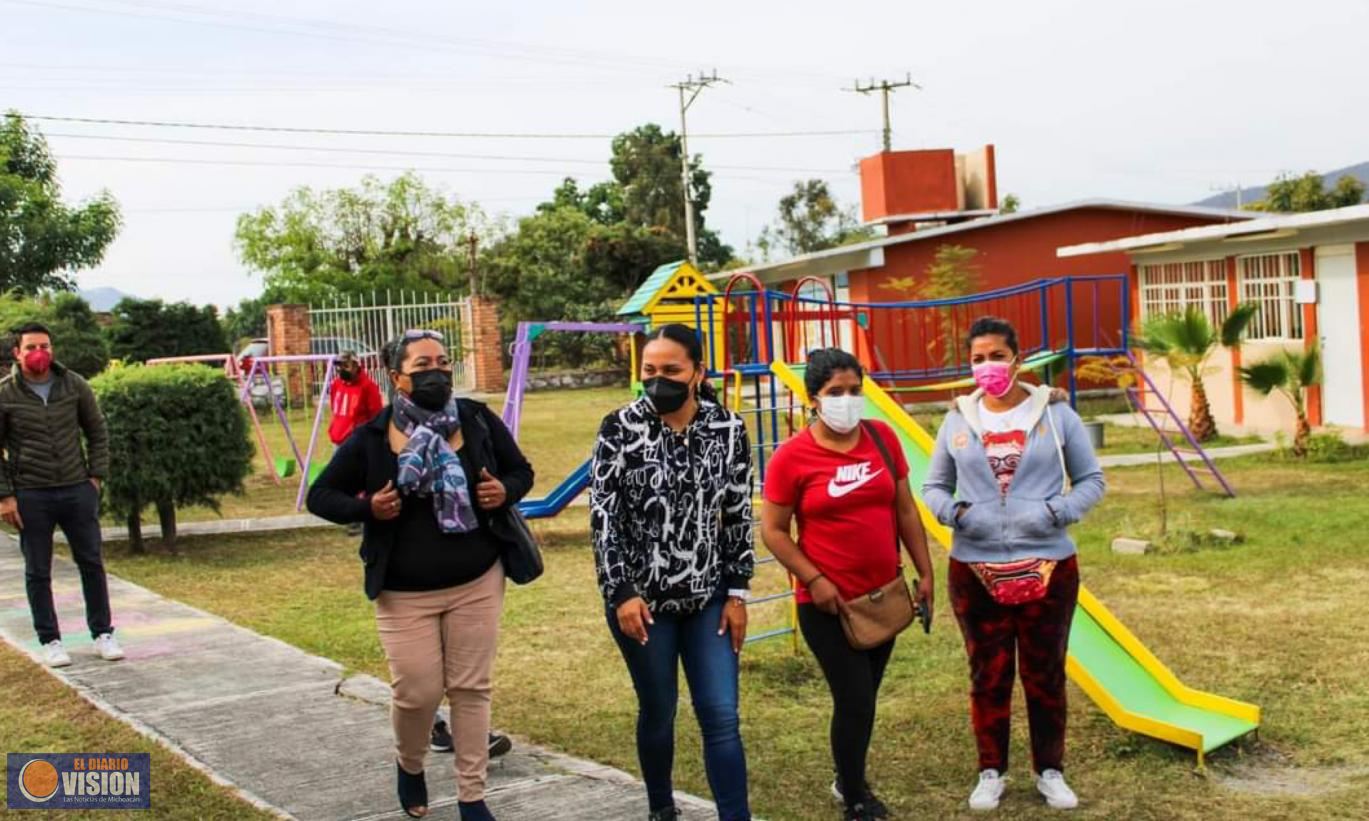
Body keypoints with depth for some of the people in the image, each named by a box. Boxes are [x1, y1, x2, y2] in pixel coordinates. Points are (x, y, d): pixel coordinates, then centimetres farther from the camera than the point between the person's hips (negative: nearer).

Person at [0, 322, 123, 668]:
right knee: (38, 572, 6)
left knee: (92, 564, 8)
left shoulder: (74, 385, 0)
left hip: (77, 490, 2)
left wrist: (96, 476, 3)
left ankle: (103, 634, 20)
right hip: (30, 496, -2)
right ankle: (50, 641, 18)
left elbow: (97, 431, 10)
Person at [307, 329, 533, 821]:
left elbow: (522, 471, 9)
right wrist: (367, 508, -17)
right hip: (405, 594, -1)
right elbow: (320, 496, 1)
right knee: (418, 693, 2)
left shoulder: (479, 420, -3)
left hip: (477, 583, 1)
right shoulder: (371, 437, -7)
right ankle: (409, 766, 35)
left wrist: (505, 491, -14)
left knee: (472, 688, 6)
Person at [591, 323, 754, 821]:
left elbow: (739, 516, 3)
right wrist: (621, 593, -14)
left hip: (708, 596, 1)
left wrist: (737, 592, 1)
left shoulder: (729, 429, -3)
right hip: (640, 597, -1)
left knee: (722, 717, -1)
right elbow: (603, 514, -9)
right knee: (658, 711, 12)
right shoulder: (620, 428, -9)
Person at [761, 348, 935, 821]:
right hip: (828, 603, -5)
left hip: (884, 595, 5)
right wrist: (813, 579, -16)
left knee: (864, 697, 18)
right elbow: (772, 530, -8)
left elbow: (905, 510, 7)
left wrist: (925, 572, 6)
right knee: (854, 701, -3)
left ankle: (849, 780, 41)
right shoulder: (791, 457, -13)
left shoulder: (883, 438, 0)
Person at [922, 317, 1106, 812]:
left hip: (1048, 568, -1)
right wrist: (957, 511, -13)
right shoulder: (957, 420, 2)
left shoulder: (1055, 414, -2)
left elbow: (1091, 480, 3)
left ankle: (1050, 771, 27)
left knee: (1045, 674, 11)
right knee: (988, 675, 10)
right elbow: (933, 487, 9)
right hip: (975, 571, 1)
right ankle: (991, 772, 25)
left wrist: (1056, 511, -15)